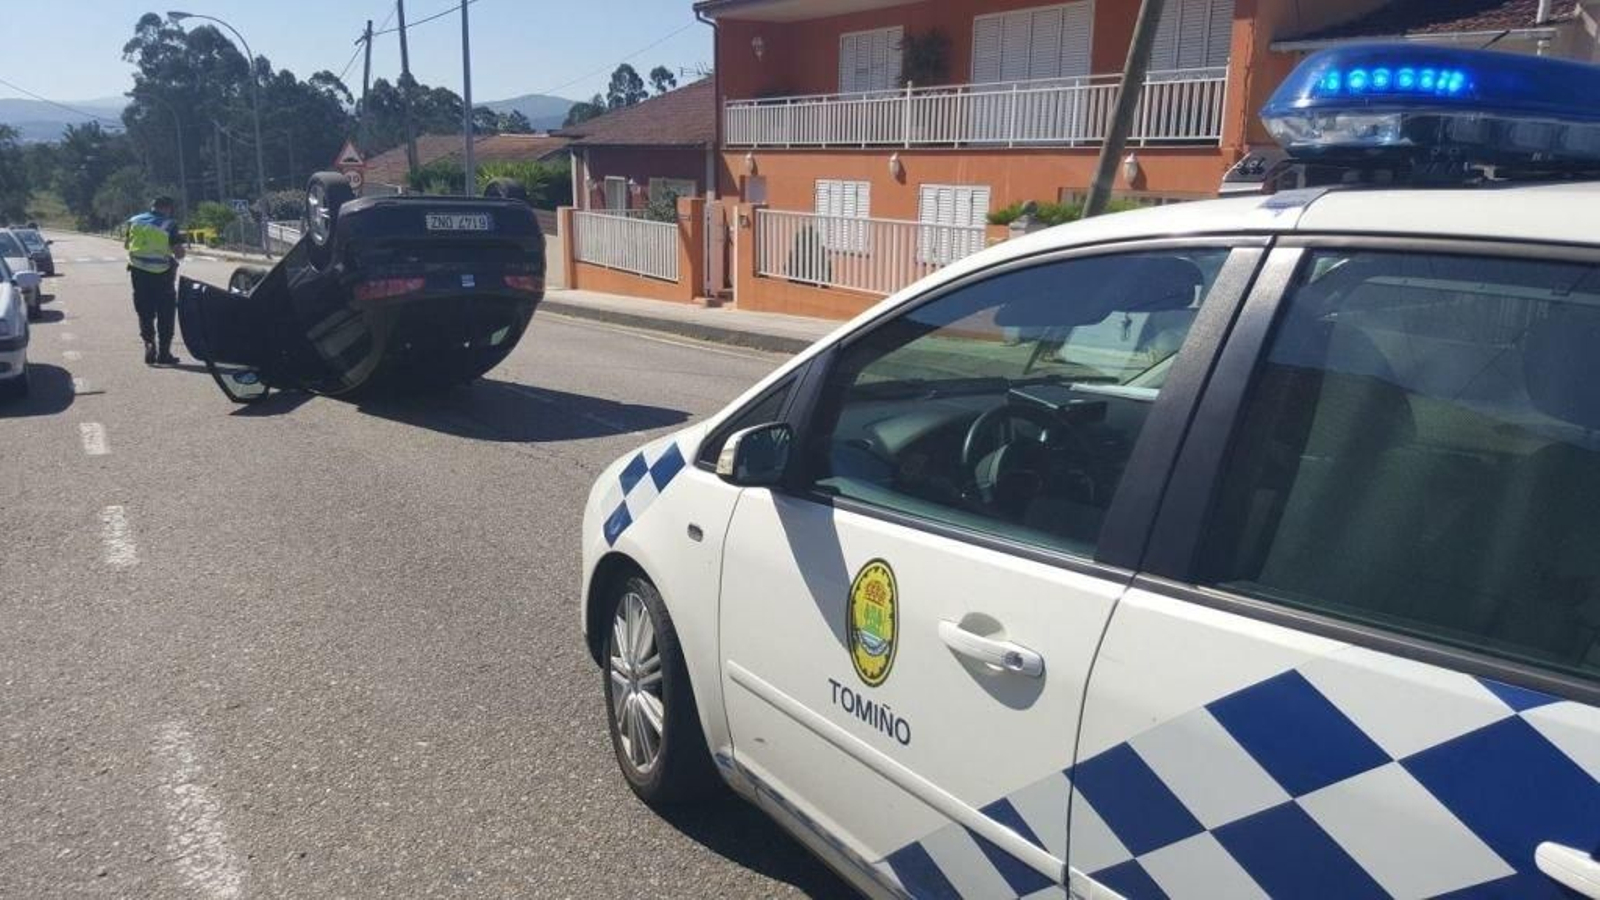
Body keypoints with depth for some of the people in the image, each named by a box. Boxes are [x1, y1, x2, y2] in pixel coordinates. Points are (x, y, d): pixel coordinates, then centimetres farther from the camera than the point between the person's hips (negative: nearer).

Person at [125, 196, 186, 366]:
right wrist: (178, 241, 8)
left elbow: (126, 244, 18)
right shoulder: (169, 225, -9)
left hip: (139, 271, 4)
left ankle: (149, 347, 2)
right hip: (162, 274, -3)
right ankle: (164, 353, 5)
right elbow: (179, 254, -12)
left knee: (144, 312, 13)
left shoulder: (134, 221, 5)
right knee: (165, 313, 6)